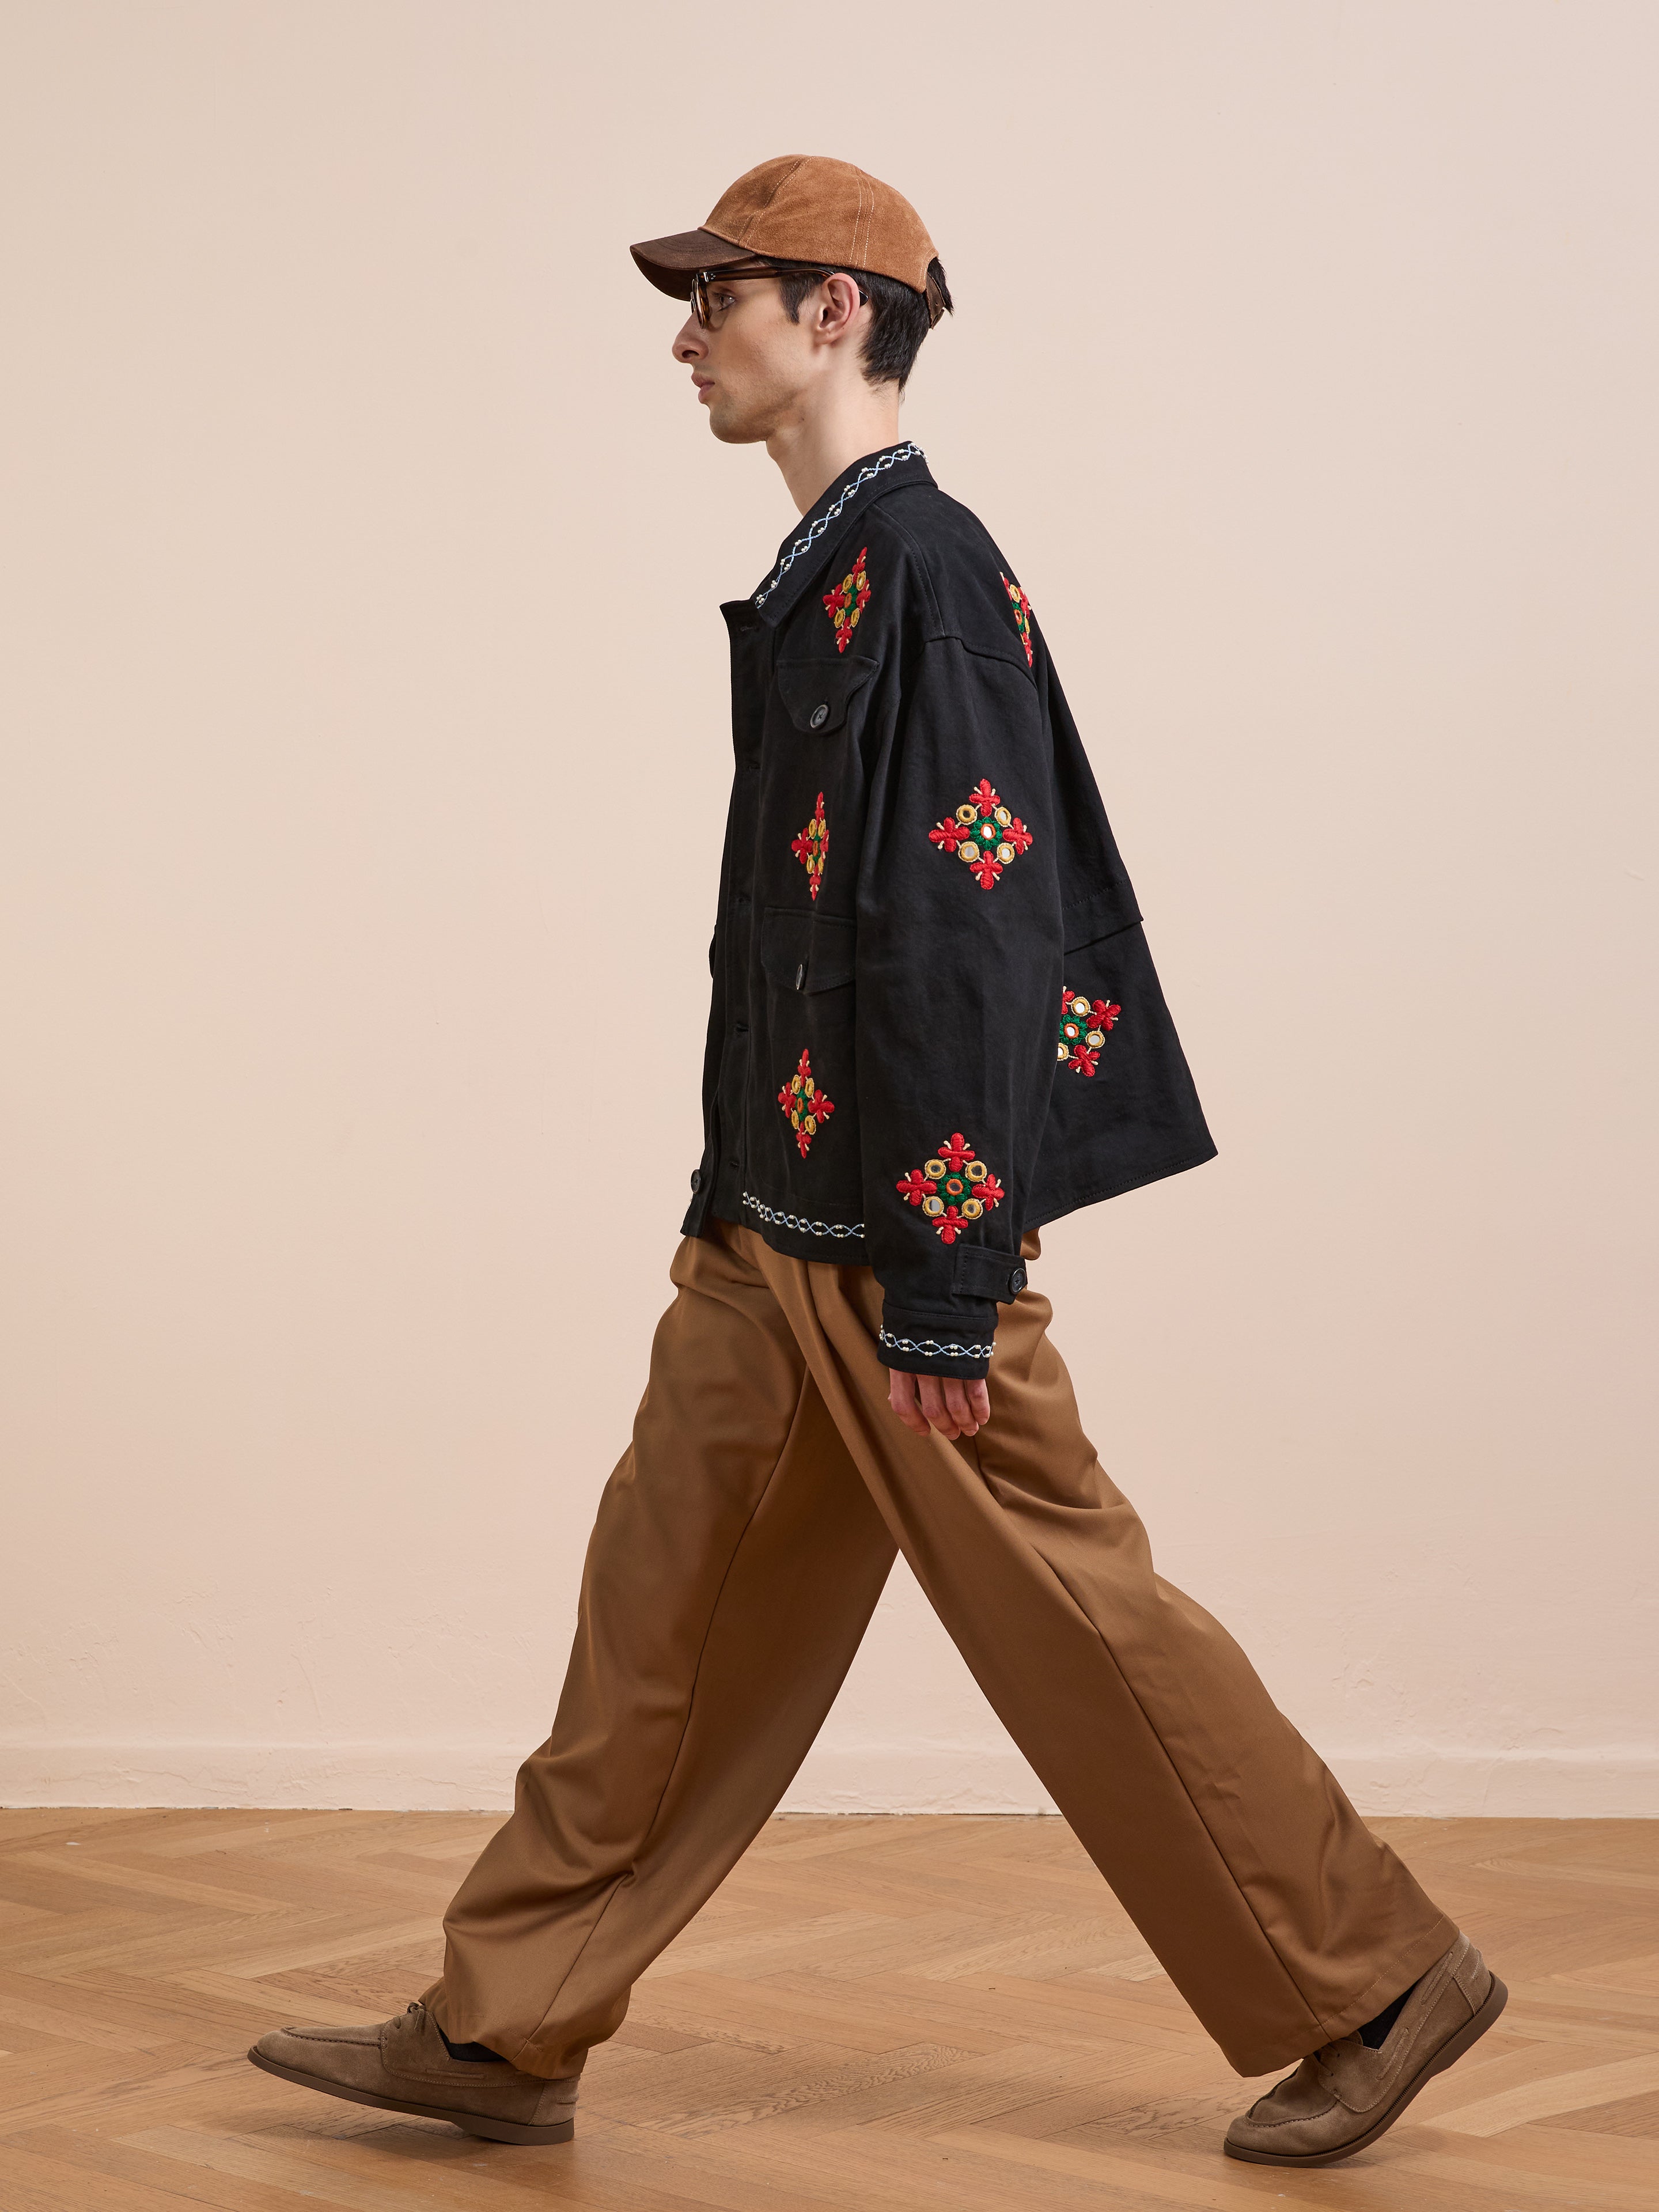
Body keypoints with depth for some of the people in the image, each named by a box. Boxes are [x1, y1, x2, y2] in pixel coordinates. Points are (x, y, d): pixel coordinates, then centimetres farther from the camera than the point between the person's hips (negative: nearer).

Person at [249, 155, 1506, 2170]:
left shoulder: (923, 571, -16)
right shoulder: (820, 579, 14)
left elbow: (968, 937, -22)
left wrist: (943, 1288, -22)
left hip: (890, 1241, -10)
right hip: (774, 1229, 10)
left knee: (1074, 1620, 0)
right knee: (663, 1607, 12)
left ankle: (1373, 1986, 16)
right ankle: (506, 2032, 22)